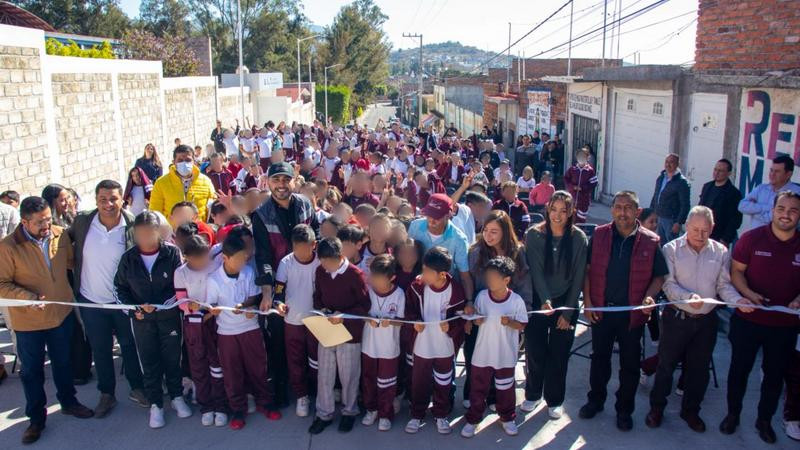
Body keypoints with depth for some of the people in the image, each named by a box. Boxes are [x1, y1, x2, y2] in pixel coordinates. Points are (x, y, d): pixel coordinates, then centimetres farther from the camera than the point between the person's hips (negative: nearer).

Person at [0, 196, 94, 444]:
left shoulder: (61, 235, -9)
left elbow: (72, 262, 7)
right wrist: (27, 298, -28)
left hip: (62, 313, 3)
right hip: (28, 321, -3)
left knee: (63, 362, 22)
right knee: (31, 370, 13)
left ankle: (68, 402, 43)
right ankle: (36, 417, 31)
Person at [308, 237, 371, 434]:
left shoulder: (355, 274, -17)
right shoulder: (320, 271, -2)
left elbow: (365, 305, -12)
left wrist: (344, 315, -24)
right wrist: (320, 309, -8)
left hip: (349, 333, -4)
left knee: (348, 375, 11)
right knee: (324, 374, 11)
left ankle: (349, 411, 31)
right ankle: (324, 413, 27)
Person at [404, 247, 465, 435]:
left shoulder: (456, 291, -19)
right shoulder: (417, 286, -13)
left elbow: (461, 318, -9)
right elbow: (409, 308, 0)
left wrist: (451, 326, -27)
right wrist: (414, 321, -18)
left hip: (445, 347, -1)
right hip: (421, 345, 1)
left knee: (443, 383, 17)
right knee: (419, 383, 16)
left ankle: (441, 415, 38)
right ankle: (417, 415, 35)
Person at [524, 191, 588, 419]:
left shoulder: (579, 238, -6)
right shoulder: (534, 234, -7)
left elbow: (578, 278, -4)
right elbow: (536, 270, -13)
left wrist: (568, 312, -6)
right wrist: (545, 300, -26)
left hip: (566, 304, 0)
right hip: (538, 303, 0)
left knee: (559, 355, 8)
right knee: (535, 352, 6)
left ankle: (555, 400, 27)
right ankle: (533, 394, 28)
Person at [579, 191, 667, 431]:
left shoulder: (650, 241, -5)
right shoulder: (599, 235, -2)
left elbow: (659, 276, 2)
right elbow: (587, 269, 2)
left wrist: (649, 296, -15)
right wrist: (587, 300, -5)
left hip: (633, 313, -1)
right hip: (601, 310, 1)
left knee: (630, 363, 12)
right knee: (599, 357, 16)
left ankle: (624, 409, 30)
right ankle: (595, 400, 35)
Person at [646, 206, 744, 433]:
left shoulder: (721, 252, 1)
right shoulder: (672, 249, -6)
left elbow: (724, 285, 2)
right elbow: (668, 284, -12)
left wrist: (738, 300, -18)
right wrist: (688, 297, -29)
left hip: (706, 320, 3)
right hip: (677, 317, -2)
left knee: (699, 368, 14)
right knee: (666, 364, 8)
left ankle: (690, 410, 33)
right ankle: (656, 408, 25)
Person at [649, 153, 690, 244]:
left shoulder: (682, 182, -11)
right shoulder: (660, 178, 9)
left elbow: (685, 205, -14)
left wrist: (679, 223, -18)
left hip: (672, 220, -7)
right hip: (659, 218, 7)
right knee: (661, 245, 14)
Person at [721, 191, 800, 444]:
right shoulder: (752, 238, -10)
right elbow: (736, 271, -4)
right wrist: (749, 294, -20)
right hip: (748, 320, -2)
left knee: (774, 374, 16)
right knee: (739, 369, 13)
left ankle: (764, 420, 36)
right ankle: (733, 414, 33)